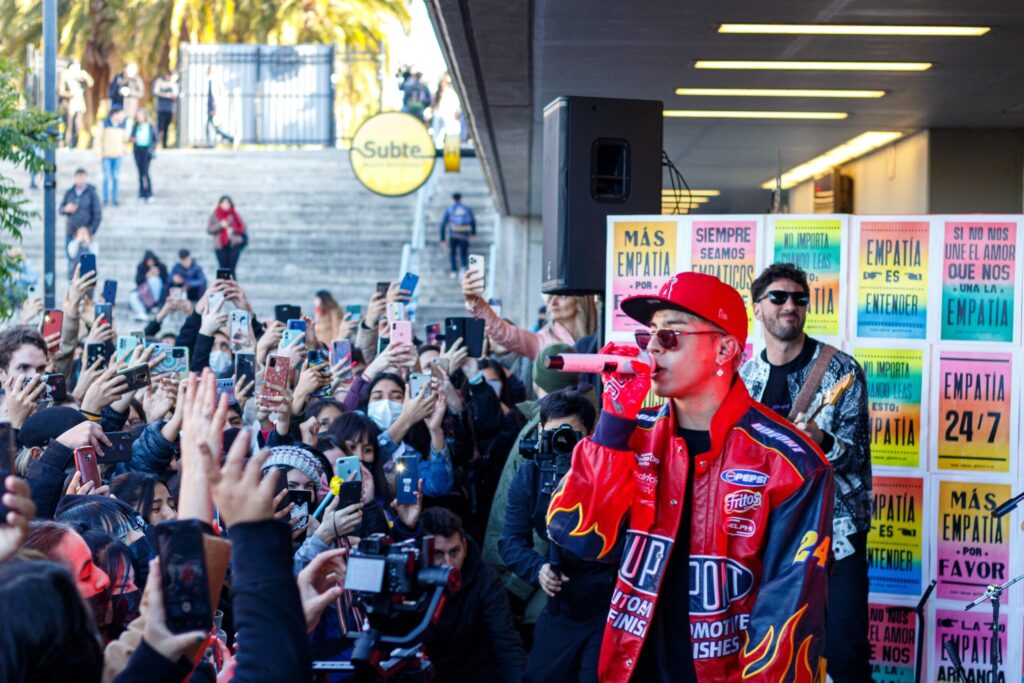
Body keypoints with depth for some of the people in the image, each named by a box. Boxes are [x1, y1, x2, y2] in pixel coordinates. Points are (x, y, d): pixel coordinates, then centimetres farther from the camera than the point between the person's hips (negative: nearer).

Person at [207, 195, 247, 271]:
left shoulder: (234, 215, 4)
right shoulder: (214, 216, 5)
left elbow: (242, 227, 4)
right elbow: (209, 230, 0)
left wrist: (233, 230, -13)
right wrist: (220, 225, -14)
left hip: (234, 245, 0)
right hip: (220, 246, 1)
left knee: (231, 268, -6)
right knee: (223, 268, -2)